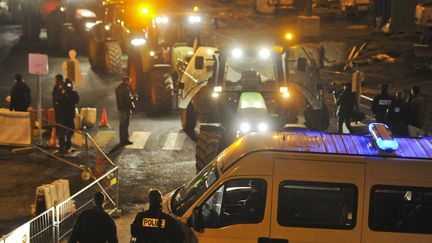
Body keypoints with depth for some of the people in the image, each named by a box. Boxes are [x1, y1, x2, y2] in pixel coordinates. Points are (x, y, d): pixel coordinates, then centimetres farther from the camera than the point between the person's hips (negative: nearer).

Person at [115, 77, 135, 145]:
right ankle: (125, 140, -3)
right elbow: (129, 98, -19)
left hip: (120, 108, 9)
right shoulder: (125, 88, -16)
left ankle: (122, 139, 20)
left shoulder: (118, 88, 14)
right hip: (126, 108, -9)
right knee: (125, 124, -5)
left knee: (122, 124, 15)